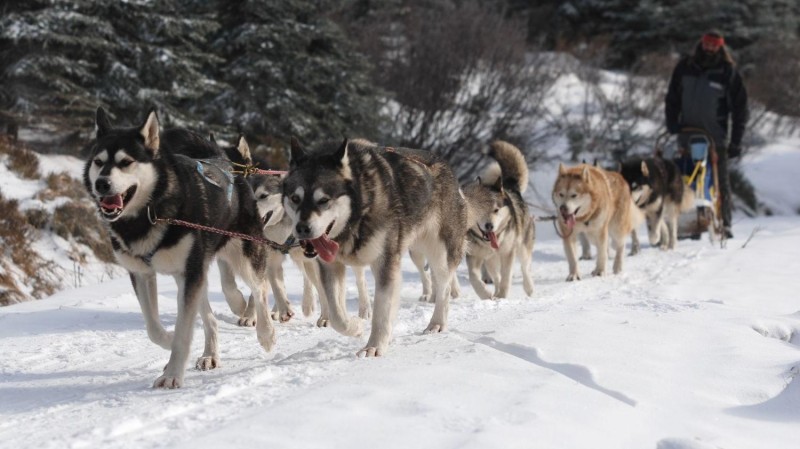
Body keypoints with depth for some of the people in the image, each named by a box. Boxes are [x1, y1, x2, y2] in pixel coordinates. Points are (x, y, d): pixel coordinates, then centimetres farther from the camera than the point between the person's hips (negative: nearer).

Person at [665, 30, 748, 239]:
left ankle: (724, 223, 8)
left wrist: (736, 141, -5)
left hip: (716, 136, -3)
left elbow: (739, 108, -1)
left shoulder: (728, 72, -3)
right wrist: (672, 125, 3)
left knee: (720, 180, 1)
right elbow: (672, 99, 13)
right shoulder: (685, 67, 6)